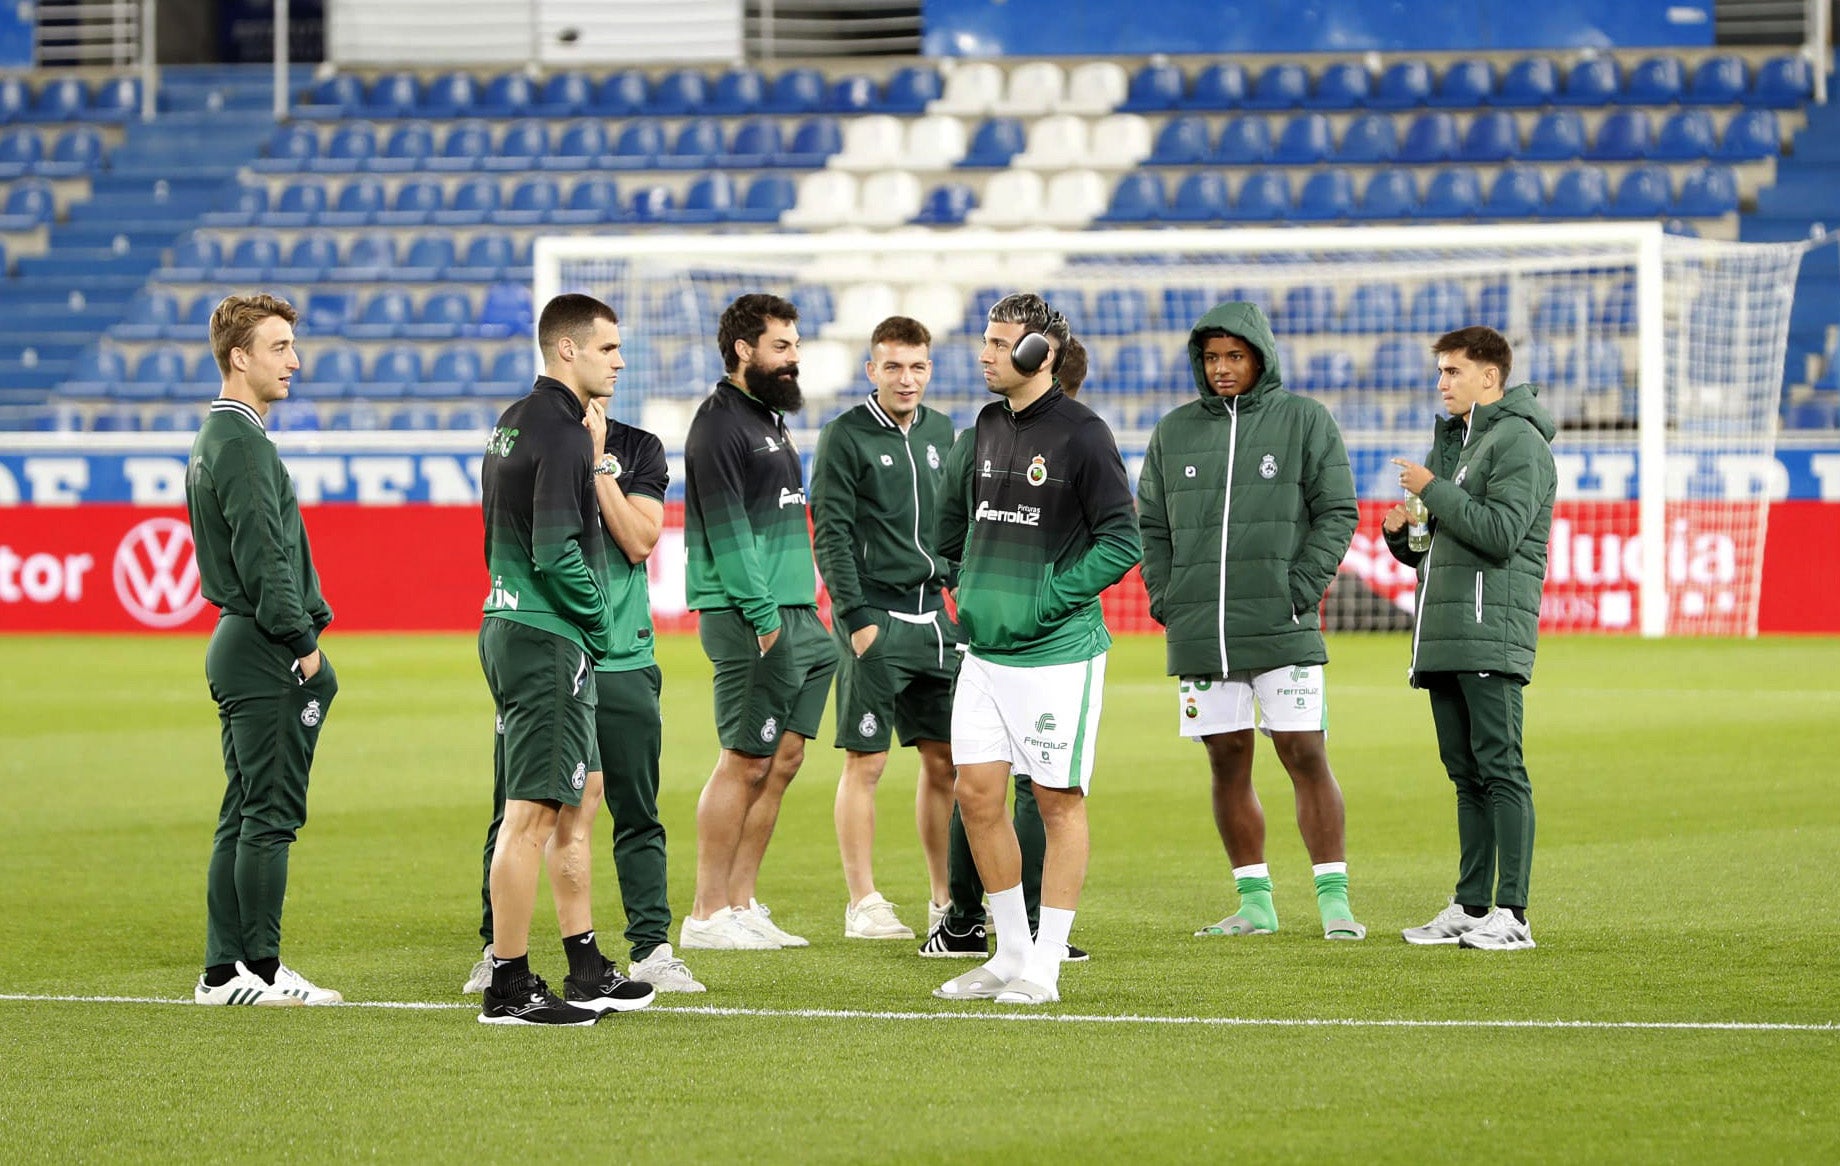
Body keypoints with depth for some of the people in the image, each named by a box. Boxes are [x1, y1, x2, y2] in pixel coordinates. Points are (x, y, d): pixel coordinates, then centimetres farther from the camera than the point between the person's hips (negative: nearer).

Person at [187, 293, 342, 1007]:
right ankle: (260, 970, -6)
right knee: (270, 814, -7)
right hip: (266, 652, -11)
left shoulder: (214, 440, 19)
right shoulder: (241, 443, -14)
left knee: (243, 814, 11)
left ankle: (223, 972, 12)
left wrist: (303, 627, 15)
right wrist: (302, 639, -14)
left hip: (236, 645, 11)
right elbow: (262, 556, -19)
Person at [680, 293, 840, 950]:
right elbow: (727, 530, -16)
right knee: (746, 764, -8)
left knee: (783, 761, 9)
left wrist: (804, 615, 15)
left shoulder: (770, 419, 20)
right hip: (750, 619, -9)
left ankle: (740, 903, 14)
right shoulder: (721, 423, -10)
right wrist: (763, 617, -20)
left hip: (792, 613, 9)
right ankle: (708, 915, -4)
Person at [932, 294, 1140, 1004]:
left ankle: (1044, 966, 4)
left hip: (1058, 652, -7)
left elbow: (1122, 540, -12)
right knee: (977, 793, 5)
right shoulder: (988, 426, 11)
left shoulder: (1080, 434, -10)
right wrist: (971, 587, 11)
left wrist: (1048, 597, -16)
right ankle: (1011, 952, 17)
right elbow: (954, 514, 25)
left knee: (1058, 800, 0)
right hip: (985, 648, 7)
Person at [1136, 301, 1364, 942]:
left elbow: (1337, 514, 0)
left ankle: (1335, 901, -3)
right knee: (1228, 763, 6)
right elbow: (1151, 524, 15)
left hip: (1282, 626, -3)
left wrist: (1300, 591, -10)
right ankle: (1254, 902, 12)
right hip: (1199, 634, 3)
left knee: (1306, 756, -6)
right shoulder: (1174, 431, 11)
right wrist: (1165, 600, 2)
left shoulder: (1305, 420, 2)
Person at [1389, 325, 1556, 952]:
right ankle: (1470, 906, 13)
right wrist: (1400, 531, 4)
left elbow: (1501, 531, -19)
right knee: (1466, 775, 10)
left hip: (1492, 630, -9)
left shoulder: (1519, 442, -6)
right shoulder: (1449, 440, 23)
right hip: (1441, 635, 9)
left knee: (1499, 769, -11)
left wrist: (1432, 490, -11)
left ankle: (1511, 912, -13)